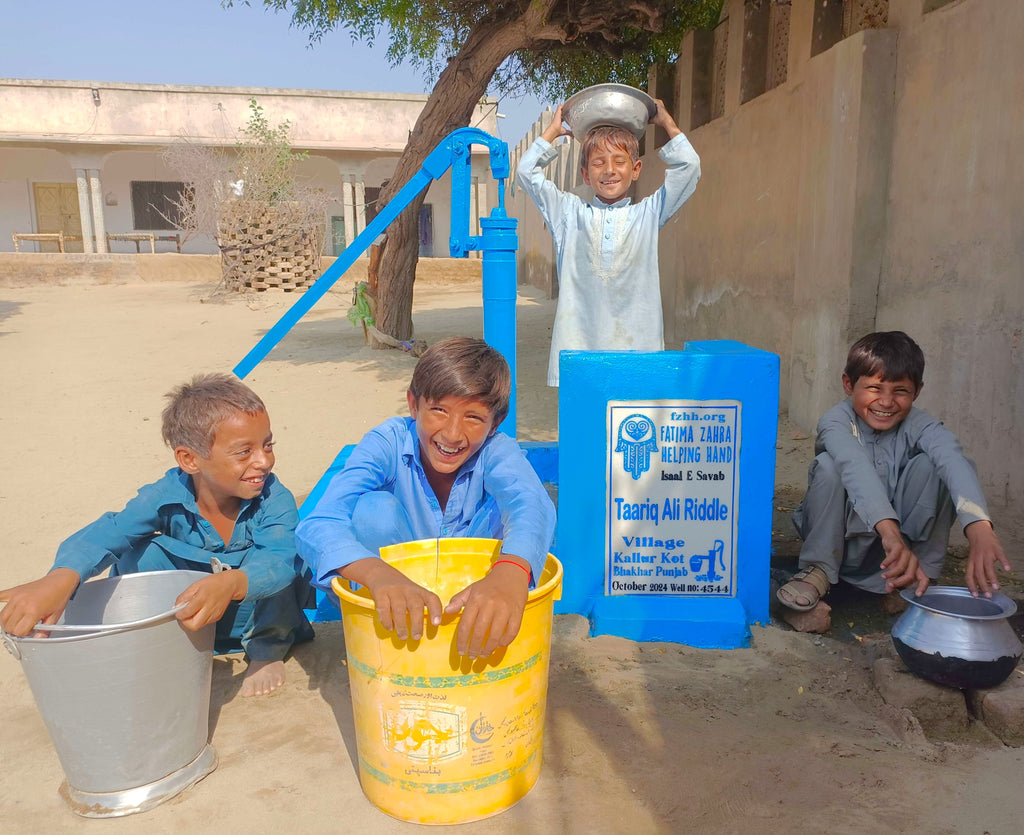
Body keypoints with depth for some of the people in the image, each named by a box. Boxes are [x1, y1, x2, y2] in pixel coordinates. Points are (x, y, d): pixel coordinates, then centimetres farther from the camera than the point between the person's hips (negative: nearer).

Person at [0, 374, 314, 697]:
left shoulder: (274, 499, -26)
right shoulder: (168, 495, -20)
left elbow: (280, 560, -43)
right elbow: (108, 533, -34)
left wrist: (231, 583, -65)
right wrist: (60, 578, -55)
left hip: (256, 616, -2)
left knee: (259, 557, -33)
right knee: (143, 553, -20)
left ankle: (269, 651, -5)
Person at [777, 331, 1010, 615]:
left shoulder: (918, 425, -12)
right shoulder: (837, 421, -19)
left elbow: (955, 462, -32)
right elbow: (856, 466, -40)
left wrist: (979, 527, -53)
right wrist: (890, 531, -57)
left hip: (903, 537, 2)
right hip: (842, 538, -2)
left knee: (930, 465, -21)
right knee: (828, 465, -29)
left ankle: (921, 575, -9)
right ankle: (818, 571, -14)